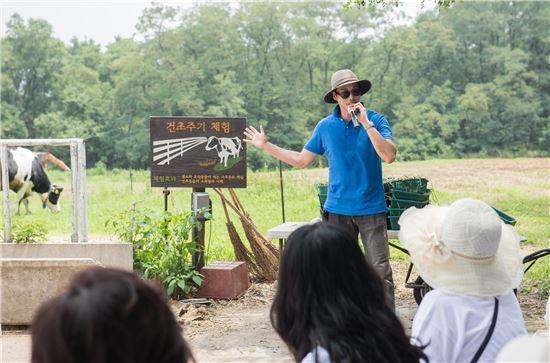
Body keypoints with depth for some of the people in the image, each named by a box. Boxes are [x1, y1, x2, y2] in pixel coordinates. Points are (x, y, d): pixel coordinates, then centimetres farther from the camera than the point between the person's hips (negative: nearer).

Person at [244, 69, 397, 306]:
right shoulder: (325, 126, 5)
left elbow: (389, 156, -18)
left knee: (381, 269, -6)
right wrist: (265, 146, 13)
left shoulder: (376, 120, -4)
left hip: (371, 209, -3)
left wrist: (366, 124, -22)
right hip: (338, 209, 3)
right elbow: (301, 160, 14)